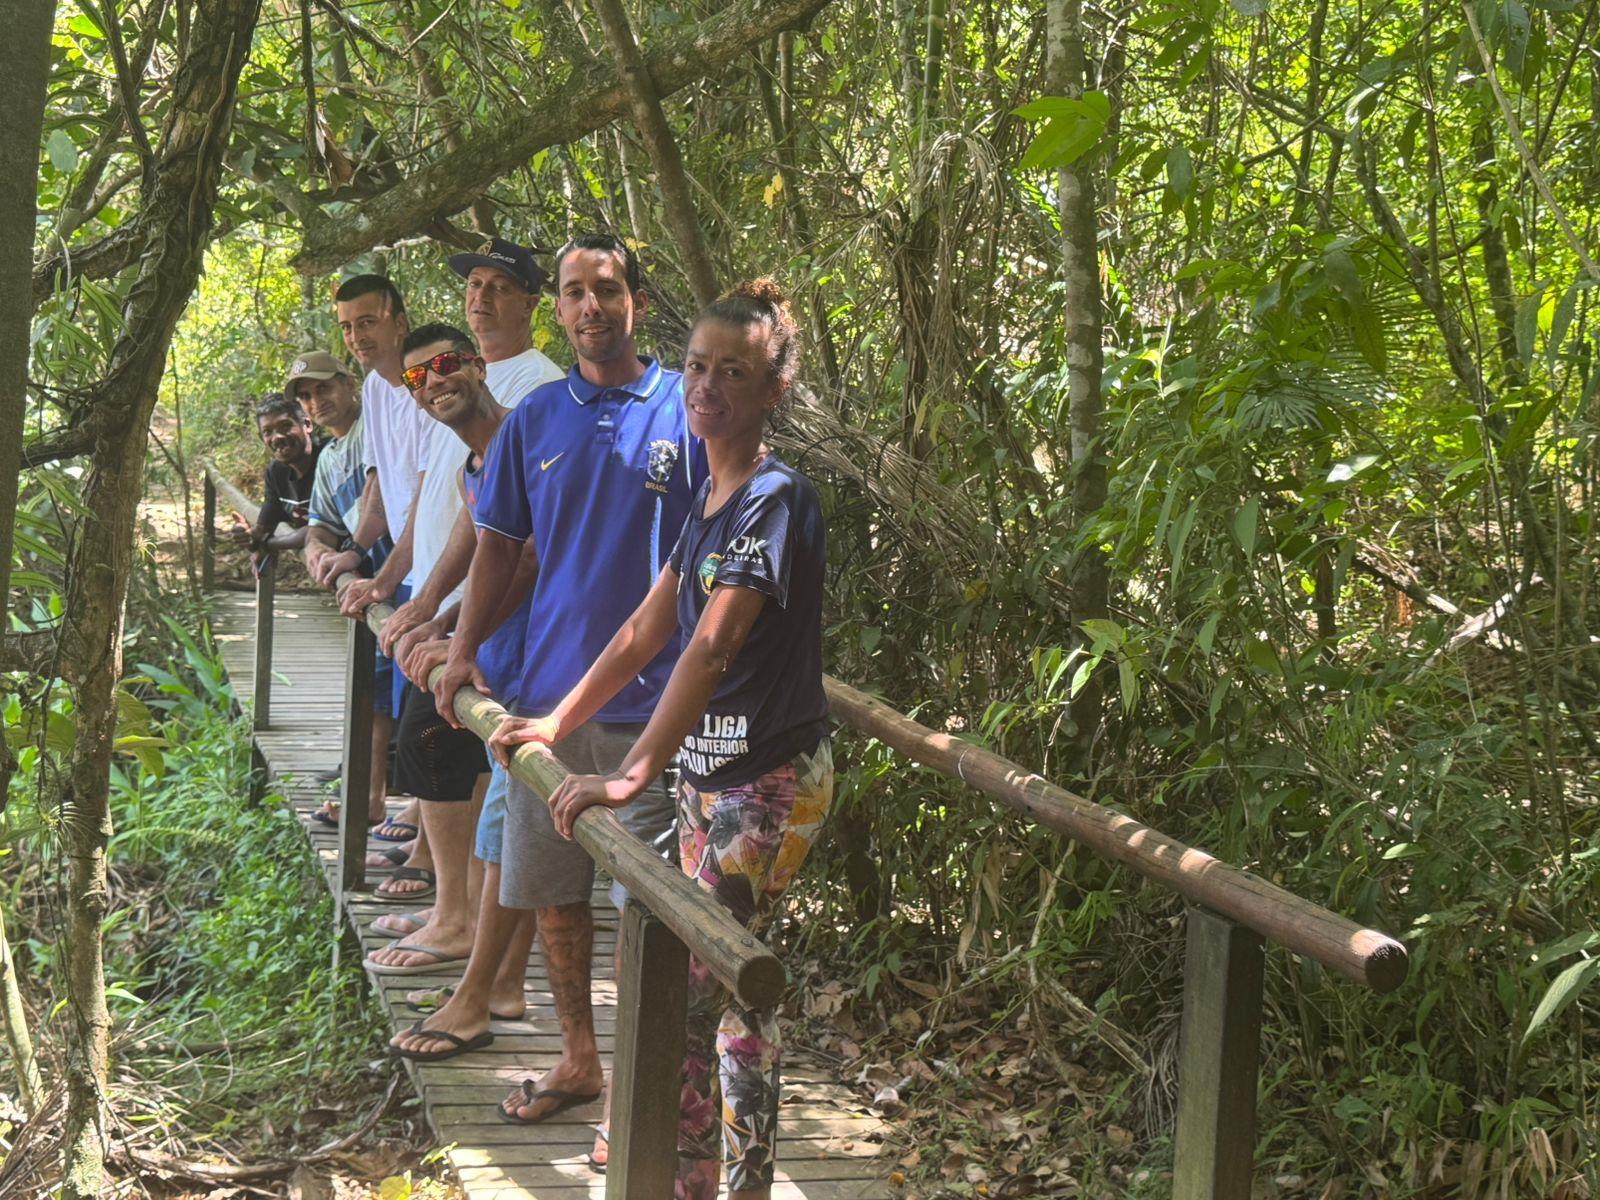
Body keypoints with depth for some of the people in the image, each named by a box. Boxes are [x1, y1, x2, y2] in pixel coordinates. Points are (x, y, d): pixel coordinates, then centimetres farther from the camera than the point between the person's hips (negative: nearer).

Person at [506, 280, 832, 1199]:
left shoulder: (775, 498, -17)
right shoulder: (713, 497, 13)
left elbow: (711, 646, -26)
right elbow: (648, 629, 20)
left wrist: (637, 772, -32)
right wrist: (559, 722, 19)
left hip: (769, 782, -9)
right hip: (713, 772, 9)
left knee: (688, 990, -7)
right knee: (734, 986, 12)